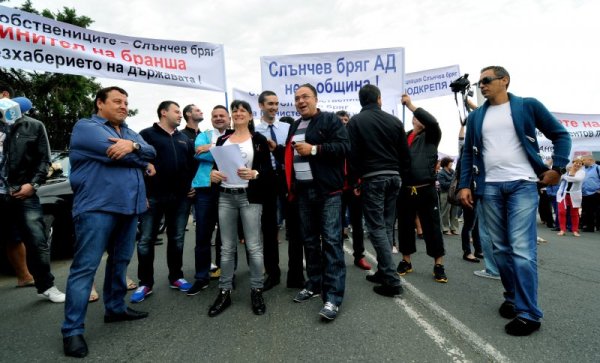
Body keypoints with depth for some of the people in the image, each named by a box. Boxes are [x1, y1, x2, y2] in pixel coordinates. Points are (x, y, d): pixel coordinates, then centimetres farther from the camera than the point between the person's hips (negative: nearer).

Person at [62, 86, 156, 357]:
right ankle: (72, 329, 3)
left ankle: (116, 308, 30)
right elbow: (115, 153, -17)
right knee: (85, 267, -4)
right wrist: (143, 163, -2)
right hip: (97, 208, -7)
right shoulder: (86, 127, -2)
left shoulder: (130, 133, 21)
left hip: (128, 207, 8)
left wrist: (133, 146, -17)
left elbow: (151, 152, 4)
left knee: (120, 261, 16)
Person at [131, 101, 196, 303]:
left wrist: (191, 186, 9)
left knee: (177, 239, 11)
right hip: (153, 196, -4)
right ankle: (145, 283, 12)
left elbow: (193, 164, 21)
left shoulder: (185, 139, 18)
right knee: (146, 240, 1)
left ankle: (176, 277, 23)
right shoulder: (147, 134, 0)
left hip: (180, 197, 5)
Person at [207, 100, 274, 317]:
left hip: (250, 197, -3)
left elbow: (268, 170, -3)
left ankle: (256, 291, 15)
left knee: (253, 246, 1)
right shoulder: (222, 139, 13)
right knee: (227, 247, 9)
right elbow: (216, 165, 15)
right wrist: (213, 174, -7)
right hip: (225, 197, 4)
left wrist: (254, 174, -23)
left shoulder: (258, 140, 2)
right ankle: (224, 292, 19)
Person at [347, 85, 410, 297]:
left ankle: (392, 280, -5)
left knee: (377, 228, -3)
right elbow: (405, 154, 10)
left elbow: (352, 155, -8)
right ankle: (384, 272, 20)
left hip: (372, 178, -5)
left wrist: (354, 181, 0)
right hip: (393, 177, 5)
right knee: (387, 226, 13)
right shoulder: (394, 121, 11)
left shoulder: (356, 121, -1)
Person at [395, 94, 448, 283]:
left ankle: (439, 265, 15)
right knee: (405, 227, 10)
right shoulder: (403, 137, 12)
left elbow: (432, 121, -13)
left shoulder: (431, 136, 6)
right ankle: (406, 261, 26)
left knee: (432, 227, 3)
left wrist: (410, 104, -13)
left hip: (426, 190, -2)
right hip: (405, 190, 2)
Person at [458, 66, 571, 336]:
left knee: (522, 249, -10)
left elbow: (560, 134, 10)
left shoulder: (528, 106, 6)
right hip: (489, 188, 4)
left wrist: (557, 167, -2)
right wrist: (464, 185, 4)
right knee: (501, 248, 7)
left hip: (522, 185, -3)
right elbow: (468, 153, 13)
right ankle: (513, 298, 22)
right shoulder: (475, 117, 15)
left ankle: (528, 313, -1)